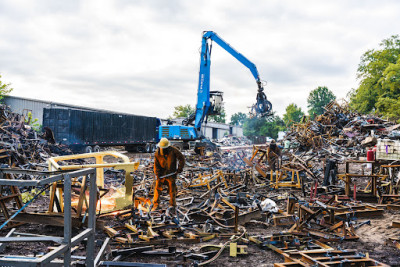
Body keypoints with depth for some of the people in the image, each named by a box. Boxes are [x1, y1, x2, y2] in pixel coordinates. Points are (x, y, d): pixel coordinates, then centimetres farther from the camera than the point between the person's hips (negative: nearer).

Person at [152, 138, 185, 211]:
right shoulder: (157, 153, -8)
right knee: (158, 187, 0)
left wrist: (180, 168, -9)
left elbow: (181, 158, -5)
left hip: (171, 173, -2)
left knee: (172, 188, 3)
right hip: (161, 174, 2)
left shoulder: (173, 150, -14)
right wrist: (157, 174, -14)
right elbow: (156, 165, -4)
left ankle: (172, 204, 18)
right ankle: (156, 204, 13)